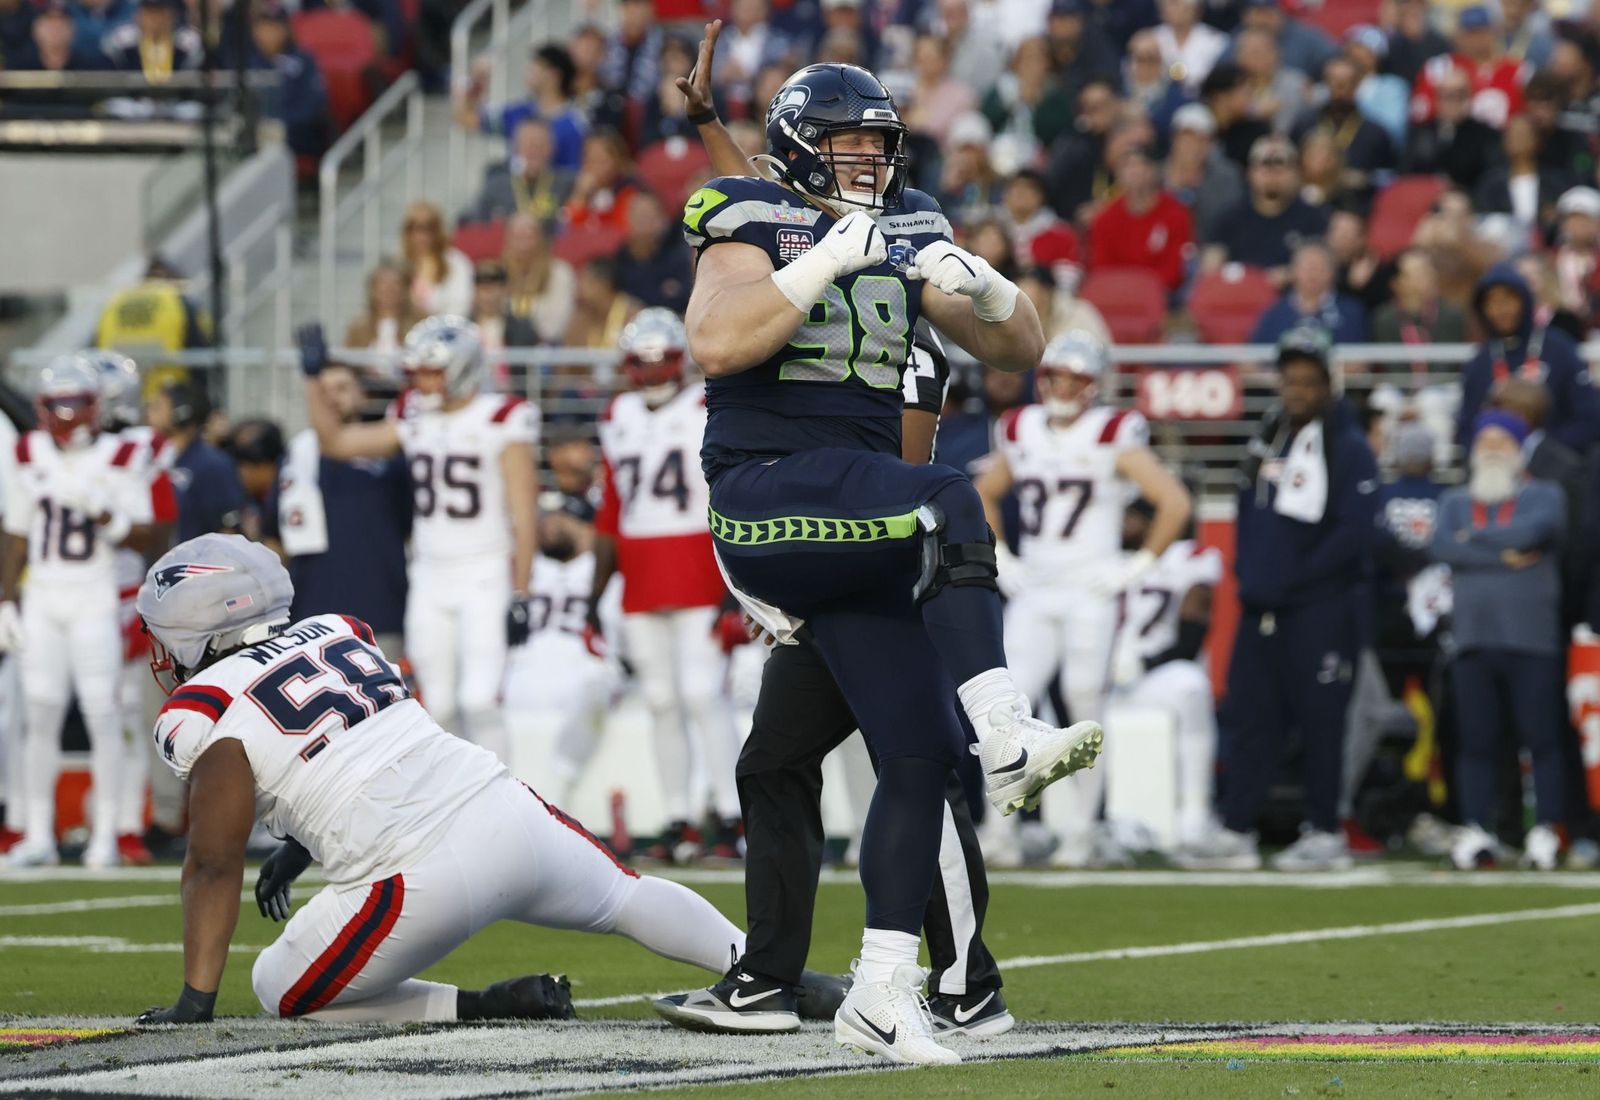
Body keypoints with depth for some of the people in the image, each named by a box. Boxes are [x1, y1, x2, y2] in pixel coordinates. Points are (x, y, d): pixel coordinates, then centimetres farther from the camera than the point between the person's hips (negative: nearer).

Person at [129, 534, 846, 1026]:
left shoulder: (204, 712, -4)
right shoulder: (340, 632, 17)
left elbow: (215, 863, -7)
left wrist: (195, 1000, -3)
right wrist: (300, 847, 38)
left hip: (423, 883, -7)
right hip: (507, 811, 7)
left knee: (283, 991, 13)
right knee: (626, 897, 32)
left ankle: (477, 1009, -2)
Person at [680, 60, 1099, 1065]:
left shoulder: (910, 237, 15)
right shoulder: (754, 225, -1)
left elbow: (1021, 351, 15)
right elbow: (716, 344, -20)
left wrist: (976, 286, -6)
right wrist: (828, 259, -21)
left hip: (858, 523, 6)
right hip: (765, 492, -6)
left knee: (920, 754, 0)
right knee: (949, 504, -32)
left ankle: (883, 991, 7)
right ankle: (1008, 739, -37)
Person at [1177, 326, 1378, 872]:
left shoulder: (1347, 447, -9)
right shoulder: (1268, 439, 14)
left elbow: (1353, 531, -16)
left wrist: (1294, 578, -14)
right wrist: (1249, 574, 8)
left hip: (1320, 608, -7)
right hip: (1261, 609, 7)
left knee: (1320, 720, -1)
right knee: (1248, 717, 4)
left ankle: (1325, 835, 7)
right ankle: (1235, 832, 5)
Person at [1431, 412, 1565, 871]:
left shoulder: (1543, 496, 8)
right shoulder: (1455, 501, 16)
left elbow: (1531, 529, -14)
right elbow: (1442, 545, -3)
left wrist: (1474, 538, -2)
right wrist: (1504, 555, -9)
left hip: (1530, 638, -3)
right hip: (1473, 638, 3)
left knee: (1542, 738, -5)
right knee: (1476, 742, 2)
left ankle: (1546, 830, -3)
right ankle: (1475, 831, 5)